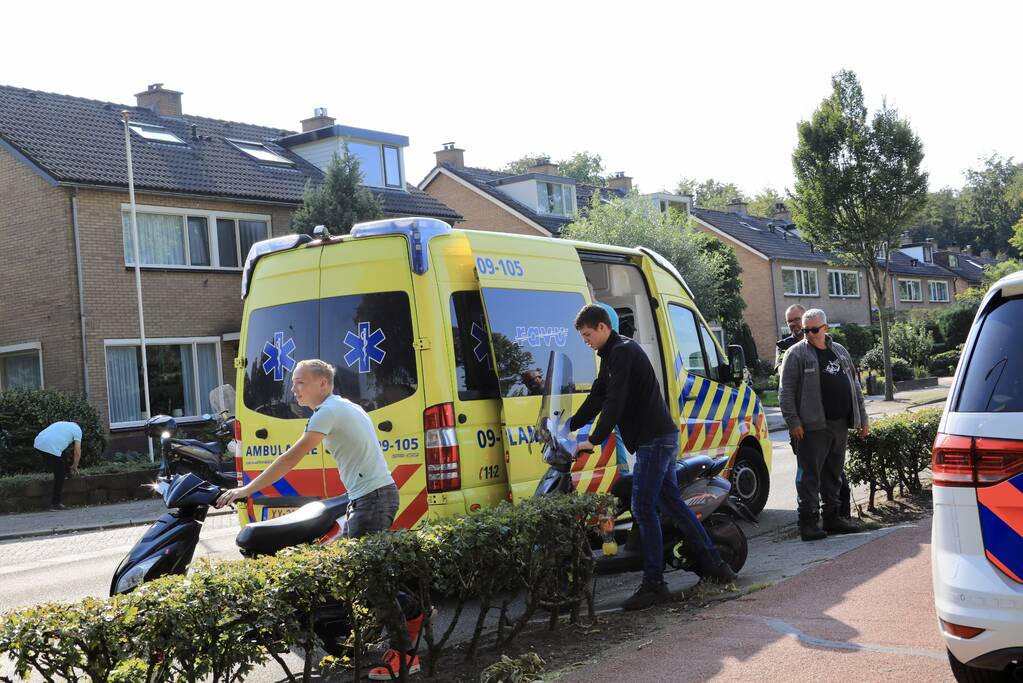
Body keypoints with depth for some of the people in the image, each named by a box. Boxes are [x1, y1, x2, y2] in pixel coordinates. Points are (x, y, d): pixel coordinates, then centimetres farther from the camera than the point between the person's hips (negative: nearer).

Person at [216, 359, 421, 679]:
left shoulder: (328, 411, -13)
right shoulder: (343, 407, 18)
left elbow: (291, 458, -18)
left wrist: (245, 490, -16)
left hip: (372, 497, -10)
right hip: (371, 495, 10)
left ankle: (404, 653, -4)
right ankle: (410, 610, 21)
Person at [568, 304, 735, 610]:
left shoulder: (622, 351, -15)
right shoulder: (613, 354, 18)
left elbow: (615, 402, -22)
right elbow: (597, 398, 23)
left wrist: (593, 441, -23)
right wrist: (567, 427, 19)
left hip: (654, 440, -11)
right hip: (661, 437, 11)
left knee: (643, 509, -10)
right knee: (671, 502, 15)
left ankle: (654, 584, -7)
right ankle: (714, 565, 23)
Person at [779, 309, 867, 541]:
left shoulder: (840, 351, 17)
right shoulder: (796, 353, -2)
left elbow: (855, 386, 22)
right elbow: (786, 391, -7)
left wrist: (862, 418, 18)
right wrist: (793, 422, -15)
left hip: (840, 424, 6)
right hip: (813, 426, -6)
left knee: (834, 474, 13)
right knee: (810, 474, -6)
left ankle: (832, 517, 22)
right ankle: (808, 521, -3)